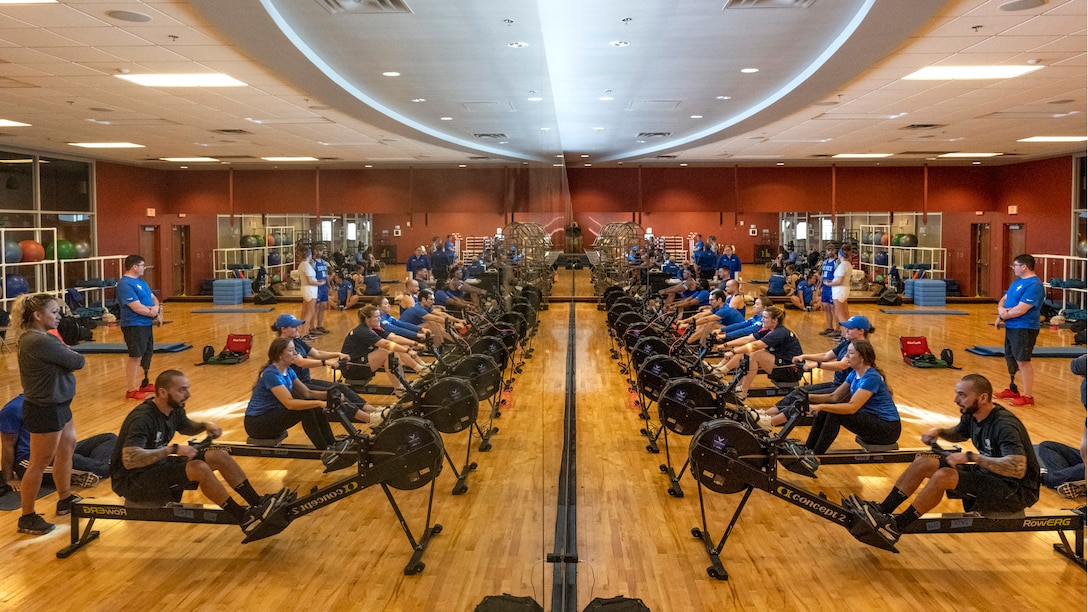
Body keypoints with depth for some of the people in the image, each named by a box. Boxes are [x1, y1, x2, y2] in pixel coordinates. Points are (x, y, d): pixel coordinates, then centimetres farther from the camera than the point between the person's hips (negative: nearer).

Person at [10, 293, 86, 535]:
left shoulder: (39, 337, 7)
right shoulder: (39, 342, -26)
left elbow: (62, 356, 2)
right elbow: (78, 362, -20)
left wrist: (64, 354, -19)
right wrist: (69, 354, 0)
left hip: (57, 405, 10)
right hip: (45, 410, -10)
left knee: (67, 447, 22)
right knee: (39, 464, 1)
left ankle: (65, 499, 38)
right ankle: (27, 518, 15)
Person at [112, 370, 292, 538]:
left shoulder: (174, 409, 1)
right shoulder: (142, 419, -26)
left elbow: (187, 427, 24)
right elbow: (129, 460, -38)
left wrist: (205, 425, 1)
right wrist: (173, 449, -35)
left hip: (158, 466, 9)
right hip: (132, 481, -9)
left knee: (220, 456, -5)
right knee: (199, 468, -30)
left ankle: (259, 503, -4)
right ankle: (245, 519, -22)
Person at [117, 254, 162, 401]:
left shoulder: (140, 281, 13)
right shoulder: (125, 284, -17)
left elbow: (154, 298, 14)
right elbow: (138, 308, -23)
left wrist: (156, 308, -9)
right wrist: (154, 313, -9)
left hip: (146, 324, 10)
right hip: (134, 326, -10)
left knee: (146, 354, 17)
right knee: (135, 357, -8)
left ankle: (145, 384, 30)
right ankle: (131, 390, -3)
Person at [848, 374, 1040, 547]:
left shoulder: (1004, 425, -25)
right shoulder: (972, 415, 1)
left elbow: (1018, 468, -37)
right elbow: (957, 434, 24)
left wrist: (972, 457, -34)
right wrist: (939, 431, 1)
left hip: (1017, 491, -9)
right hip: (988, 475, 9)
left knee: (944, 476, -28)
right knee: (923, 462, -4)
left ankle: (894, 527, -21)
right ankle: (881, 511, -7)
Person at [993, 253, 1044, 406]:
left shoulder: (1034, 285, -17)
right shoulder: (1017, 282, 14)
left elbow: (1020, 310, -23)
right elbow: (1003, 299, 16)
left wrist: (1003, 315, -8)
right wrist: (1001, 309, -7)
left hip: (1024, 329, -10)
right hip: (1011, 327, 10)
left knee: (1023, 361, -8)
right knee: (1011, 359, 17)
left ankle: (1028, 396, -3)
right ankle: (1013, 390, 30)